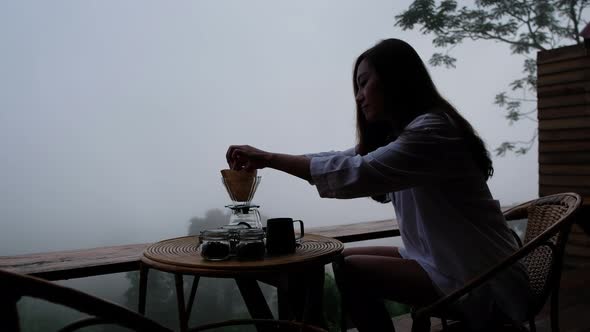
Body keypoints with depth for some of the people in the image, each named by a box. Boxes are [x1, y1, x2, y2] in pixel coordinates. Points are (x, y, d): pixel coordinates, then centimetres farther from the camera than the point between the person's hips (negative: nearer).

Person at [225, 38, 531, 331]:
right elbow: (347, 159, 8)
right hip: (441, 259, 9)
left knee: (353, 271, -17)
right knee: (347, 257, 2)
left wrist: (269, 158, -23)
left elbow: (356, 174, -31)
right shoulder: (398, 133, 11)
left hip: (481, 277, -9)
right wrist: (261, 161, -2)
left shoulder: (432, 131, -22)